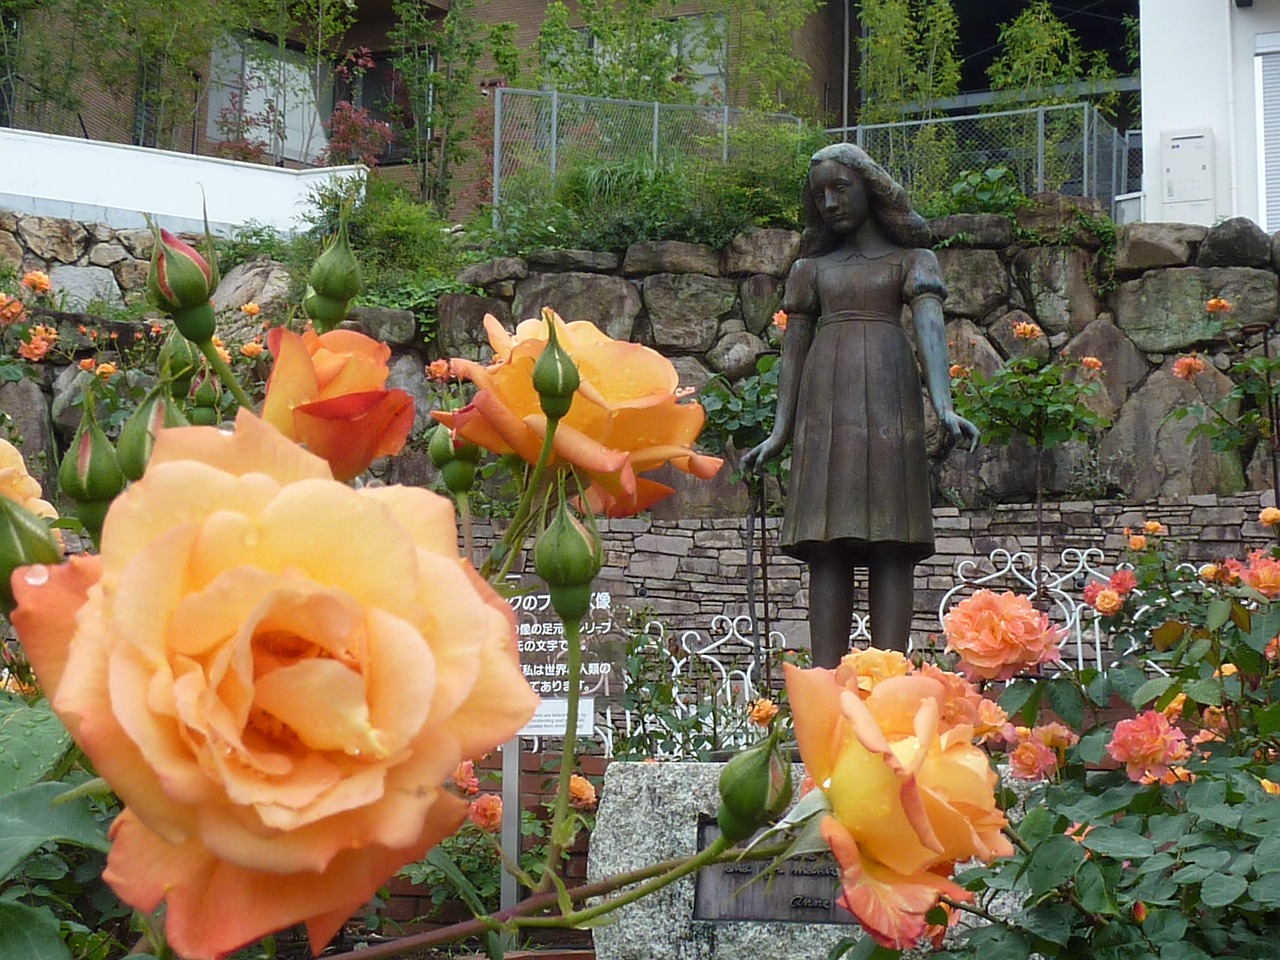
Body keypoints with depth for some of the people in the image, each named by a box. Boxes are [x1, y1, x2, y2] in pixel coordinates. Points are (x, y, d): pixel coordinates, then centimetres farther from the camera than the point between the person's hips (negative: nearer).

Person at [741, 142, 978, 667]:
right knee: (827, 550, -6)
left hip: (889, 393, -2)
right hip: (824, 401, 3)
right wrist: (780, 432, 7)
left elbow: (930, 327, -3)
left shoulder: (912, 260, 13)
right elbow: (793, 348, 17)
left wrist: (943, 406, -19)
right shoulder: (812, 268, 22)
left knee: (892, 548, -10)